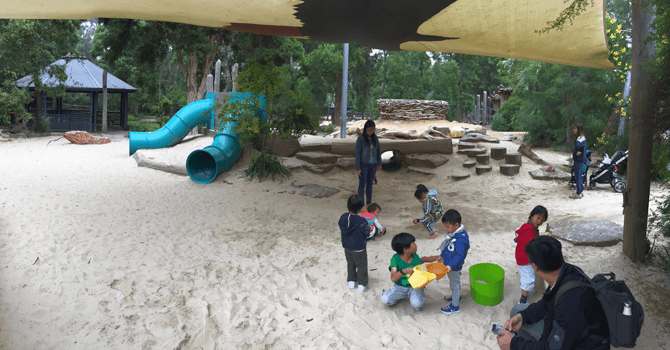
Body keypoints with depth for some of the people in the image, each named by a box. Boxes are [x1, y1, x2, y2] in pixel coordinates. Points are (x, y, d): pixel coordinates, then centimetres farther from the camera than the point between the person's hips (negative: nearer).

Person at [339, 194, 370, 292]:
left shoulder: (343, 217, -14)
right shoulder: (361, 221, -30)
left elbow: (341, 230, -1)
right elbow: (367, 233, -17)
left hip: (346, 246, 5)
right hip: (358, 248, -5)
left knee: (350, 263, 26)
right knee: (361, 266, 15)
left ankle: (351, 281, 38)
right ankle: (362, 284, 25)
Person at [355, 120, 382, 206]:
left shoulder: (375, 137, -1)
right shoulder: (360, 139, -17)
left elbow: (378, 151, 7)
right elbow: (357, 154, -15)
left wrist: (380, 164, 8)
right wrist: (357, 169, -14)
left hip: (372, 165, 5)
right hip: (363, 165, -5)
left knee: (370, 184, 15)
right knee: (362, 185, 5)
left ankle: (369, 203, 29)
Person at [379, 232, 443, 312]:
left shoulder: (415, 256, -10)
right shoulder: (396, 259, -22)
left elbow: (423, 259, 16)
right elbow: (393, 279, -31)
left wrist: (436, 258, -1)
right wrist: (403, 271, -50)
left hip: (415, 286, 0)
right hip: (400, 287, 0)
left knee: (417, 304, -31)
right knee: (384, 299, -20)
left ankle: (421, 295, 6)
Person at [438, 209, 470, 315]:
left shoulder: (460, 239, -32)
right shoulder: (452, 233, -2)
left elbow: (459, 255, -33)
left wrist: (451, 266, -40)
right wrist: (442, 256, 23)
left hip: (454, 267, -9)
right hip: (448, 264, 9)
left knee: (455, 284, 8)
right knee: (453, 283, 28)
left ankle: (455, 306, 23)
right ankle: (457, 297, 50)